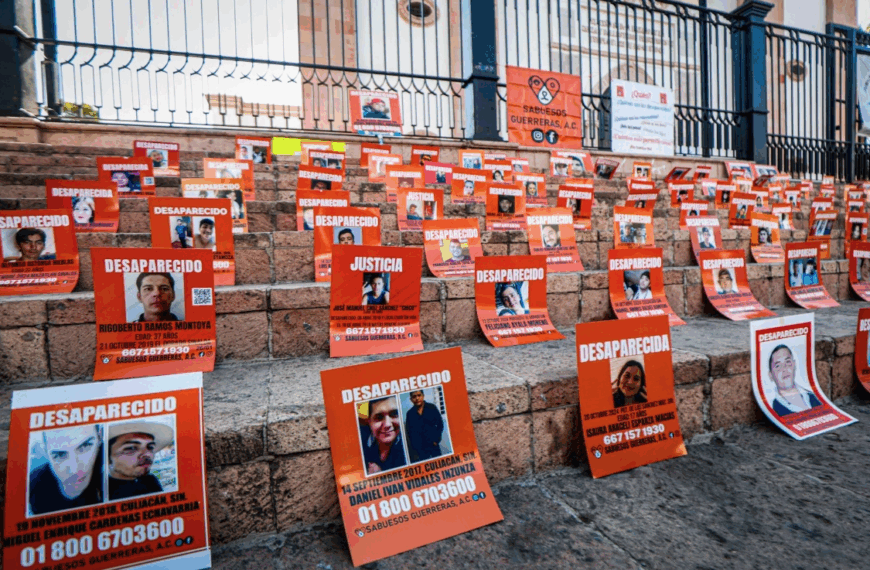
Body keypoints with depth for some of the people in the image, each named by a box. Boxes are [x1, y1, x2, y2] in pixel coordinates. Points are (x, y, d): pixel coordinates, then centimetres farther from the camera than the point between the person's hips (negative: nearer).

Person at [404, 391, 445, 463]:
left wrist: (436, 440, -4)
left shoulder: (431, 407, -2)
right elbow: (409, 432, 5)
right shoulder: (410, 414, 1)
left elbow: (440, 424, 1)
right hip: (420, 448, 1)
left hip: (433, 445, 0)